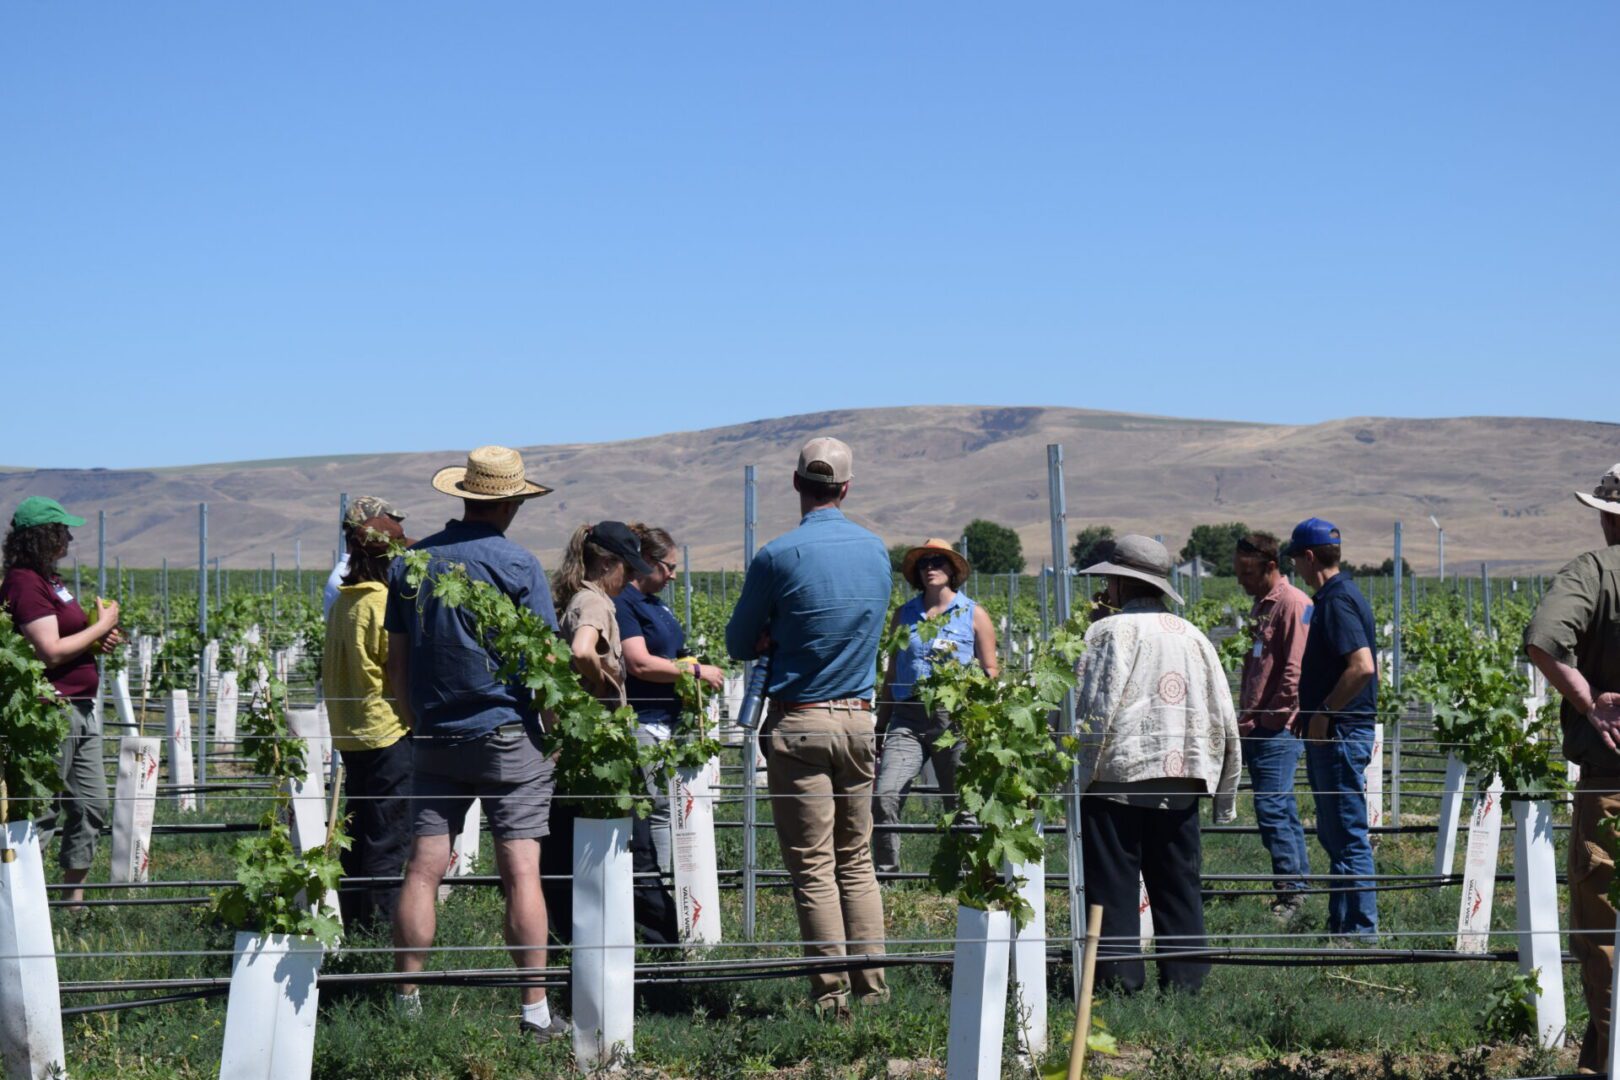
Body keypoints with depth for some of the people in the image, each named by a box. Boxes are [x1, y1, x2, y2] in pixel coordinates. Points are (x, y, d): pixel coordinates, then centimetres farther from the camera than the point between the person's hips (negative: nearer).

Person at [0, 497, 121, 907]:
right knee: (43, 811, -5)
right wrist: (101, 625, -12)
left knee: (91, 804, 14)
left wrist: (100, 638, 5)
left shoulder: (48, 578, 13)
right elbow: (50, 651, -22)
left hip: (80, 710, 10)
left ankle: (75, 896, 23)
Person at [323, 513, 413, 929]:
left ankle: (353, 923, 22)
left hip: (350, 734, 9)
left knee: (359, 835, 16)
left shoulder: (342, 603, 10)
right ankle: (383, 924, -3)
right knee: (389, 840, -4)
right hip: (388, 730, -9)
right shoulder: (383, 603, -15)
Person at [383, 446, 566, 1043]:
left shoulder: (410, 563, 7)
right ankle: (535, 1012, -3)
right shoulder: (517, 564, -7)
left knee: (423, 869, 4)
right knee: (521, 872, -3)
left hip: (436, 741, 4)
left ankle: (407, 1001, 5)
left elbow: (395, 660, 13)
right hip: (509, 736, -4)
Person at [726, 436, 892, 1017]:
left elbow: (739, 645, -1)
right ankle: (872, 984, 11)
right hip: (859, 722, 5)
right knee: (857, 861, 13)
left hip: (798, 723, -5)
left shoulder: (778, 556, -11)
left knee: (813, 868, -1)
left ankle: (832, 992, -1)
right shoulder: (877, 551, 6)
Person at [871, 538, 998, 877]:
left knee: (960, 804, 0)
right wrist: (879, 728, 17)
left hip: (956, 719, -2)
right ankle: (885, 873, -9)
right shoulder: (905, 614, 16)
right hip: (908, 719, 2)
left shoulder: (973, 615, 9)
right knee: (884, 797, -15)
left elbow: (990, 671, 8)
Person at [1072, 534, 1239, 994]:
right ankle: (1185, 978, 11)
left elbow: (1093, 711, -13)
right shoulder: (1192, 635, 12)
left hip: (1119, 774, -5)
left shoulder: (1110, 631, -4)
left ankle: (1118, 978, -3)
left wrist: (1081, 773, -7)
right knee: (1179, 884, 12)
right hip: (1180, 782, 5)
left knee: (1113, 886, 0)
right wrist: (1225, 794, 19)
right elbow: (1223, 719, 13)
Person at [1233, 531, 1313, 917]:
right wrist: (1246, 718, 16)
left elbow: (1296, 670, -17)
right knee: (1281, 809, 11)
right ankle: (1298, 882, 15)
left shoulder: (1294, 604, -11)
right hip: (1257, 726, 10)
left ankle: (1291, 892, -8)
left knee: (1272, 809, -12)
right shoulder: (1261, 605, 19)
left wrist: (1271, 719, -14)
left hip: (1278, 727, -9)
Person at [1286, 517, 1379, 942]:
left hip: (1340, 732, -11)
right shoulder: (1335, 596, 15)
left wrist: (1325, 712, -19)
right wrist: (1310, 712, 18)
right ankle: (1341, 924, 21)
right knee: (1335, 834, 15)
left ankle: (1361, 927, -2)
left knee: (1348, 835, -6)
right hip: (1331, 733, 11)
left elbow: (1362, 666, -27)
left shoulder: (1338, 601, -16)